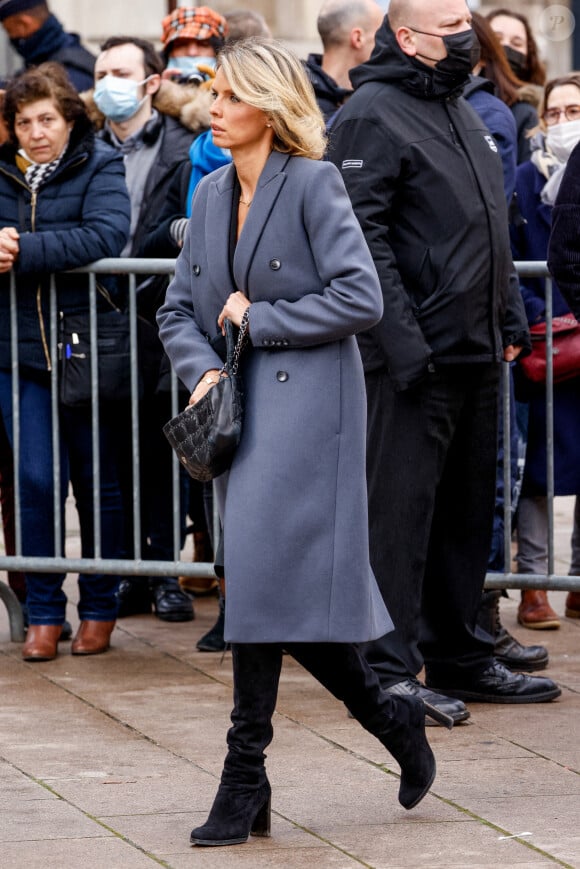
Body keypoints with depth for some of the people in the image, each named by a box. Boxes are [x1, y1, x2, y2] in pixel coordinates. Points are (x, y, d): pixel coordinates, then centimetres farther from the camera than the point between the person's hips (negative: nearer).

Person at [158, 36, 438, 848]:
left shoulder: (314, 184, -8)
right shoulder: (212, 194, 13)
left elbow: (360, 298, -15)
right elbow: (178, 310, 15)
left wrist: (261, 319, -11)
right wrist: (202, 369, -5)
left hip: (308, 406, -7)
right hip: (240, 408, 8)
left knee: (267, 575, -13)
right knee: (288, 591, 6)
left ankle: (246, 776, -8)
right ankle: (392, 720, 21)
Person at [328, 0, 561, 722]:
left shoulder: (461, 114, 18)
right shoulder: (373, 116, -11)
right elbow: (362, 237, -18)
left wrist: (511, 318, 17)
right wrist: (402, 342, -23)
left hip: (476, 356, 9)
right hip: (413, 359, -9)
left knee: (467, 508, 14)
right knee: (401, 510, -5)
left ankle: (460, 658, 22)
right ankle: (390, 669, -2)